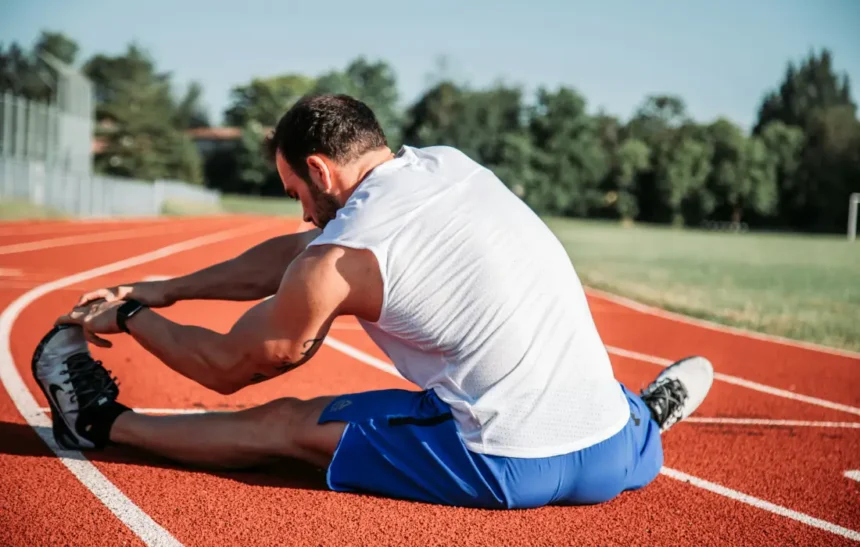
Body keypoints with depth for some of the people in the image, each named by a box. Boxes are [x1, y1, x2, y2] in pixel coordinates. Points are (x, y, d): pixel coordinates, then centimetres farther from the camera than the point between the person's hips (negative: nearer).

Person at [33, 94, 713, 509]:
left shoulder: (338, 259, -8)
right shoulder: (451, 163, 11)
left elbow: (227, 367, 8)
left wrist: (130, 316, 25)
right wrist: (165, 290, 25)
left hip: (509, 471, -5)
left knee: (284, 423, 10)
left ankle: (105, 422, 25)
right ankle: (638, 413, 35)